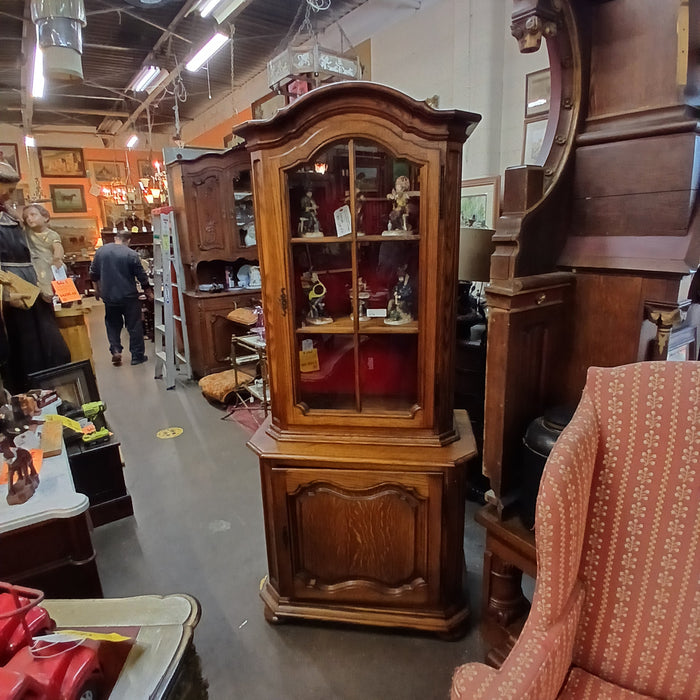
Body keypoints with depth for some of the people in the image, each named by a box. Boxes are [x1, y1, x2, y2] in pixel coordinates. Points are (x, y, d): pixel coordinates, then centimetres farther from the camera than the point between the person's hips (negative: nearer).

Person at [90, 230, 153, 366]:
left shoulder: (100, 251, 2)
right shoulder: (131, 254, -11)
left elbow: (93, 274, 9)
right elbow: (142, 276, -7)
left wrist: (97, 290, 24)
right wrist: (149, 292, 8)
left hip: (109, 297, 4)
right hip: (129, 296, -3)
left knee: (113, 325, 18)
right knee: (134, 327, 6)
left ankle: (115, 351, 6)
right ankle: (137, 356, 9)